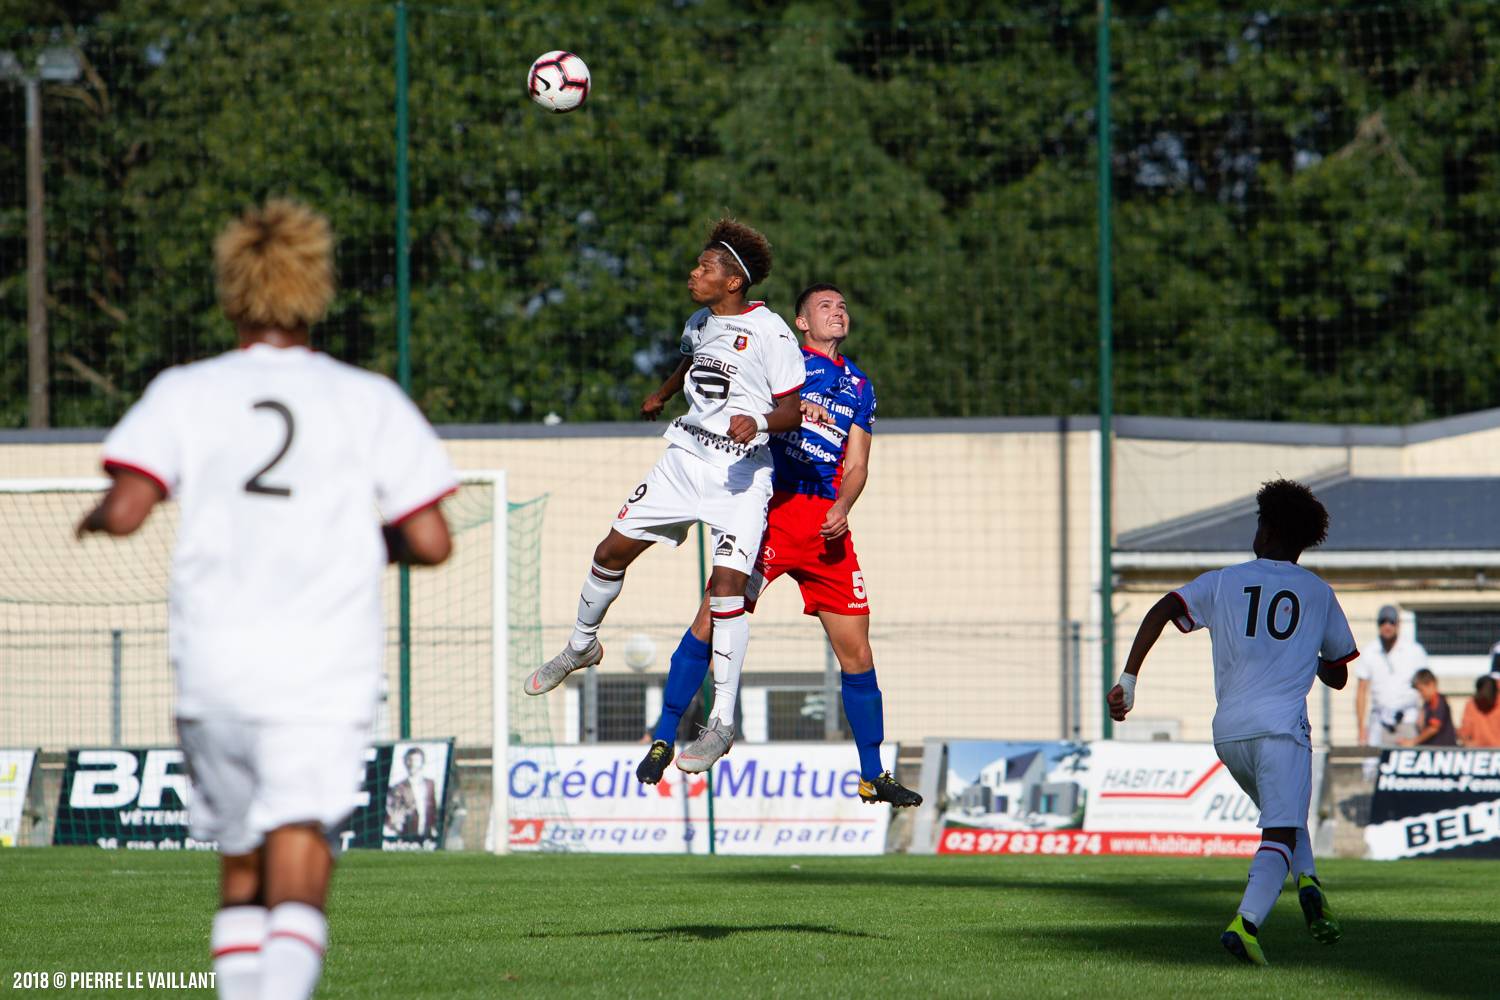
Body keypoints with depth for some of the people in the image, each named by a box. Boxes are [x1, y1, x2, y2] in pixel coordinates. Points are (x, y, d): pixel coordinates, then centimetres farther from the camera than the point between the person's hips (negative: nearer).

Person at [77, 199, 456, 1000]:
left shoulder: (185, 393, 6)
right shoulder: (371, 402, 6)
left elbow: (126, 510, -6)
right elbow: (431, 542, 3)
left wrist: (94, 520, 16)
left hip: (214, 664, 2)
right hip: (326, 665, -2)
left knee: (241, 866, 18)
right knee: (299, 861, -12)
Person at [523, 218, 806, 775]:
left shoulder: (769, 332, -13)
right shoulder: (699, 322, 9)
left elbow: (792, 411, -14)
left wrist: (758, 422, -32)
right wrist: (662, 396, 45)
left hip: (741, 472, -7)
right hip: (685, 459, 7)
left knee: (727, 582, -19)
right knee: (613, 550, 8)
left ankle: (723, 723, -13)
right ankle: (582, 646, 37)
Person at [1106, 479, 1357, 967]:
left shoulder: (1223, 582, 14)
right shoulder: (1319, 594, 16)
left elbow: (1160, 612, -2)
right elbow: (1338, 676, 24)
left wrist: (1128, 681, -2)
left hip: (1228, 731, 3)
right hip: (1281, 725, -3)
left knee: (1283, 815, 28)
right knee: (1280, 834, -15)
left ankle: (1307, 880, 5)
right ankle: (1245, 923, -36)